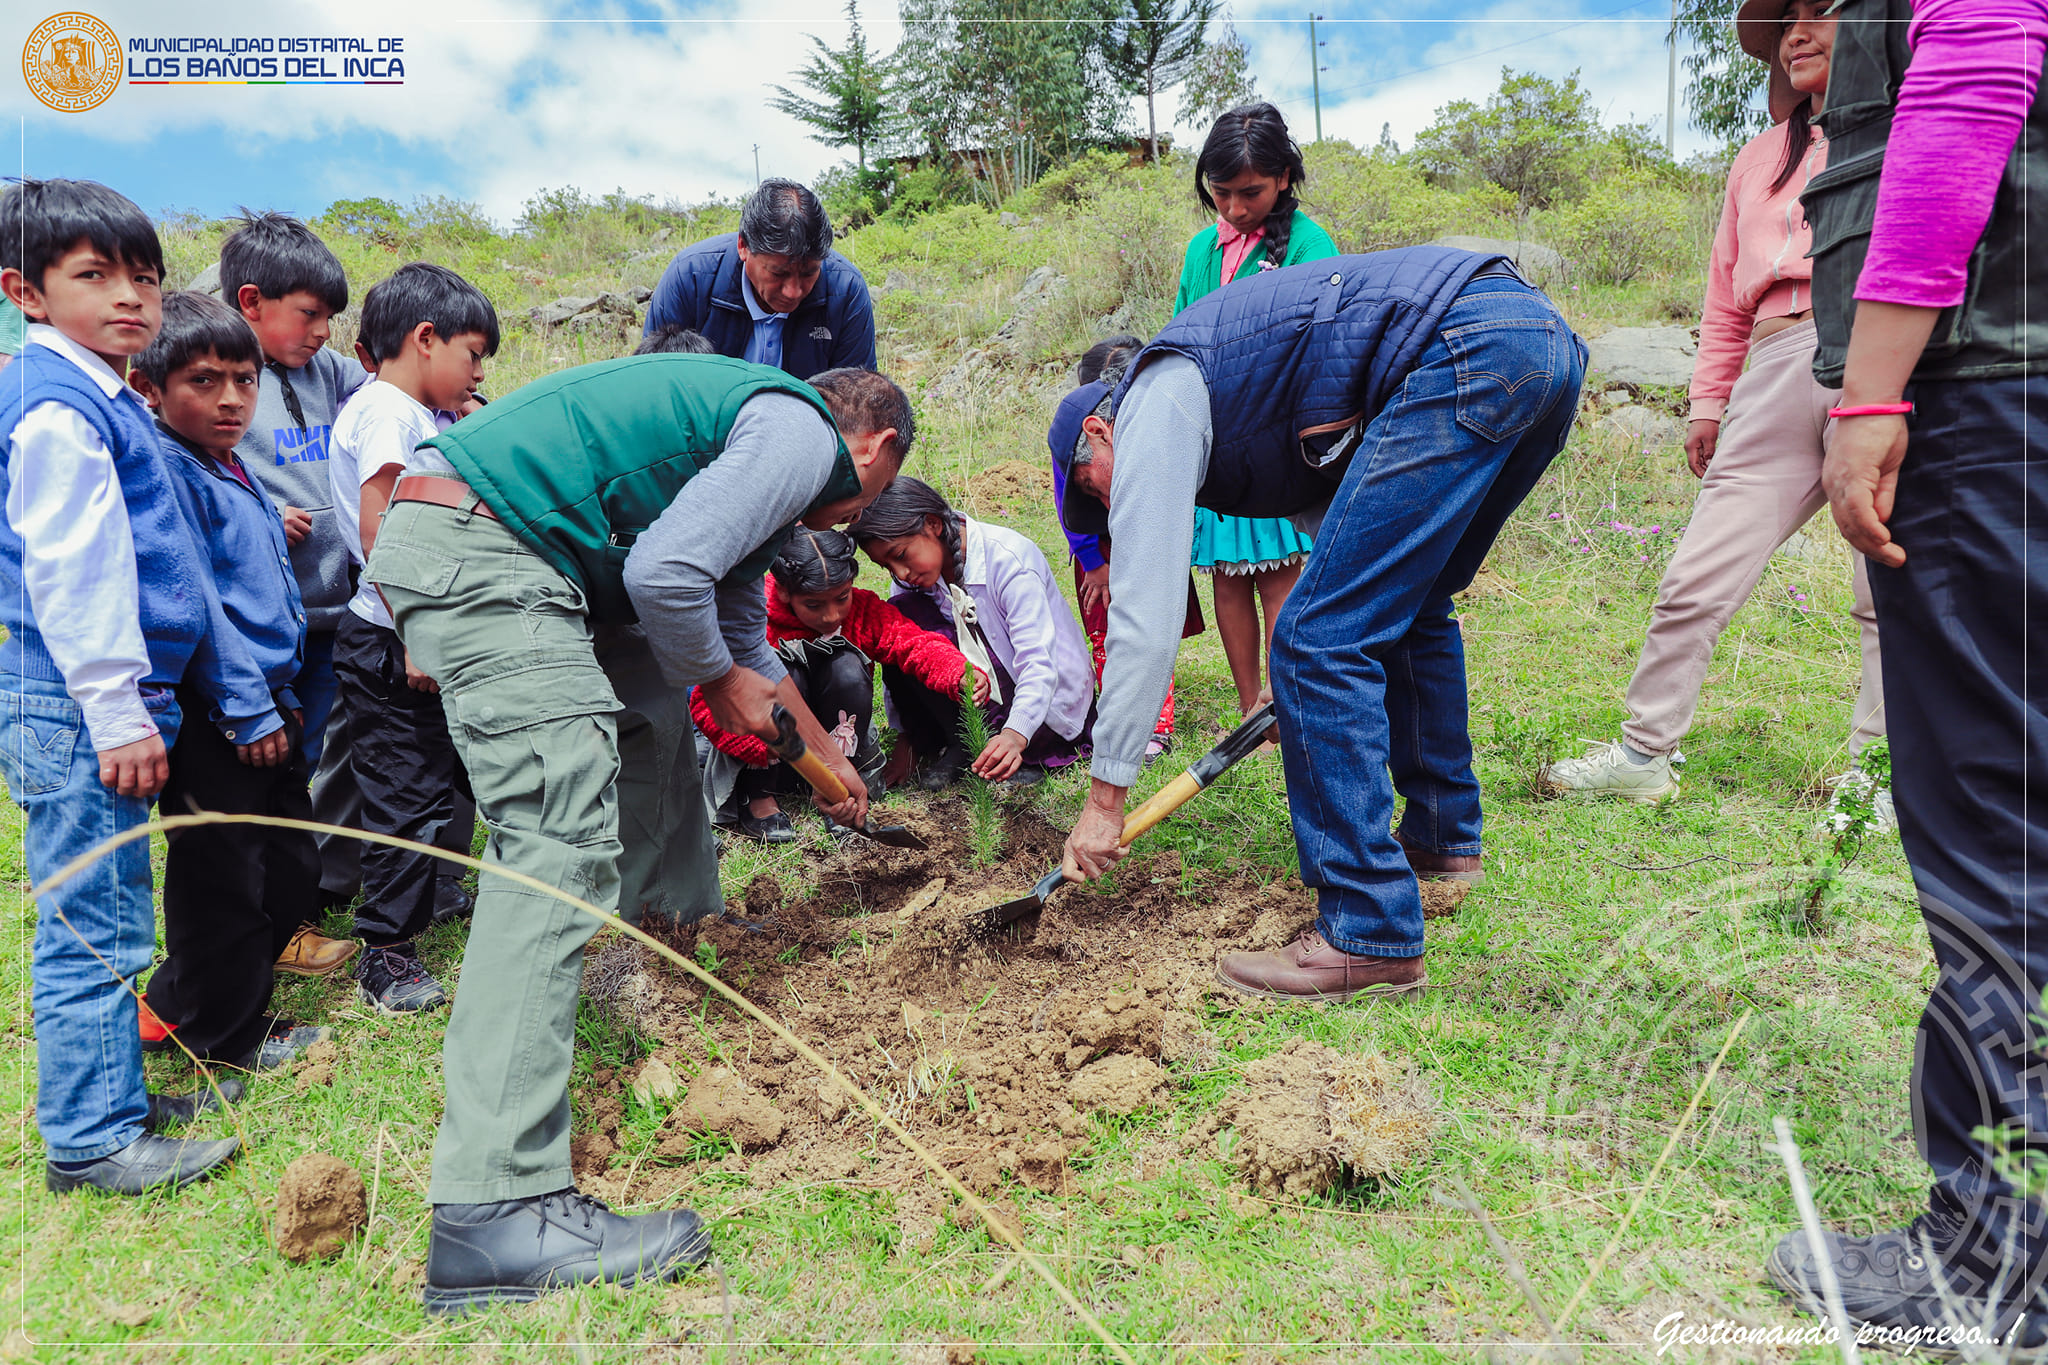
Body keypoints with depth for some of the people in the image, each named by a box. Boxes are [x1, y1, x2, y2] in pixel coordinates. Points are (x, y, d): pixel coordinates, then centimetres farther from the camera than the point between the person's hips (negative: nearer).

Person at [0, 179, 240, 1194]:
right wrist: (117, 714, -20)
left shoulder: (96, 395, 17)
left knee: (97, 922, 17)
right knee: (95, 927, -2)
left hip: (99, 703, 10)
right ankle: (91, 1139, 10)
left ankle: (106, 1098, 30)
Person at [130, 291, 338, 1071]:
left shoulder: (231, 470, 14)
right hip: (211, 717, -9)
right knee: (223, 878, 4)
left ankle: (178, 1002, 35)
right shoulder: (163, 472, -15)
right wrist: (248, 710, -18)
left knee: (293, 867, 18)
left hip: (264, 706, 10)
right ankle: (218, 1035, 23)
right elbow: (192, 601, -20)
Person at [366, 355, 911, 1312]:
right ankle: (494, 1212, -19)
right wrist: (721, 679, 2)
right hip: (480, 556, -11)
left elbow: (741, 635, 36)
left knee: (649, 700, 28)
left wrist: (828, 760, 44)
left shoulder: (754, 430, 28)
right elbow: (665, 573, -18)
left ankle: (690, 927, 48)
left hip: (457, 542, 11)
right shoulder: (804, 437, -2)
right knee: (563, 845, -17)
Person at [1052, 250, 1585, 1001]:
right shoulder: (1239, 403, 30)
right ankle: (1444, 836, 39)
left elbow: (1146, 610, -4)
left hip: (1466, 350, -10)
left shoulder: (1155, 401, 3)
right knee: (1406, 609, 25)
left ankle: (1370, 937, -6)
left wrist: (1105, 796, 0)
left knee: (1321, 640, -8)